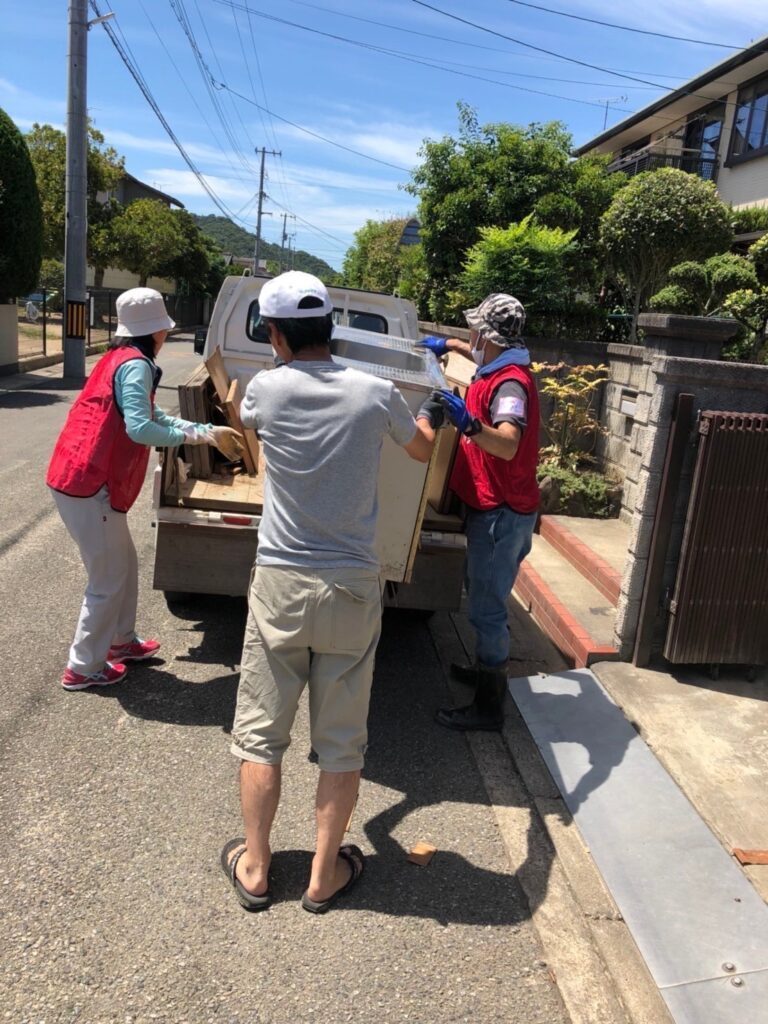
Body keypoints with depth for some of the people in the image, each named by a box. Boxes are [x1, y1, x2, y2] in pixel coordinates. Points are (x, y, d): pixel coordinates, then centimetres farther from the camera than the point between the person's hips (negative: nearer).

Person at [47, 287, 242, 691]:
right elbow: (139, 428, -27)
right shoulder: (136, 365, -15)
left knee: (123, 564, 21)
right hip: (88, 485, -10)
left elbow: (152, 415, 21)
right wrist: (197, 436, -17)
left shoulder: (120, 358, 16)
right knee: (109, 578, 2)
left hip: (82, 478, 10)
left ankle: (121, 641, 36)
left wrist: (206, 430, 14)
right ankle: (83, 668, 14)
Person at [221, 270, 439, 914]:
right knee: (341, 741, 12)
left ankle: (254, 868, 28)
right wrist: (434, 413, 36)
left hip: (280, 583, 0)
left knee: (260, 732, 15)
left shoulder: (266, 389, -6)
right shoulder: (376, 393, -5)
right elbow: (424, 450, 15)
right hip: (352, 589, 0)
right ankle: (325, 874, 26)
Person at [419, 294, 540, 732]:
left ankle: (489, 706, 5)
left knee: (487, 606, -5)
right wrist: (450, 344, 32)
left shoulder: (510, 383, -22)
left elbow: (509, 445, -40)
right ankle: (488, 670, 40)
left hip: (501, 513, -11)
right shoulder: (500, 369, 9)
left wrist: (470, 424, -55)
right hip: (494, 507, 11)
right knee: (482, 593, 23)